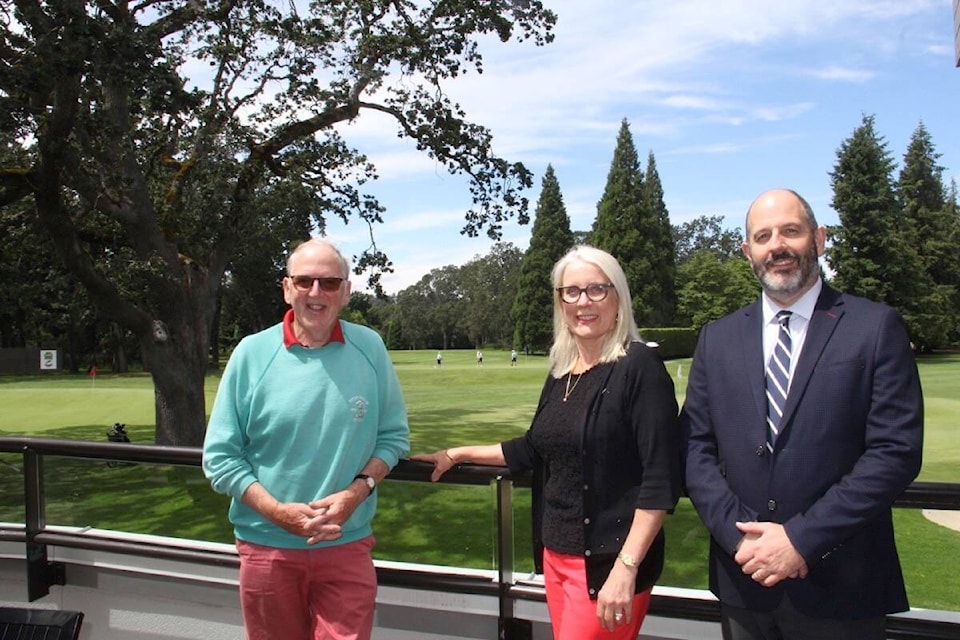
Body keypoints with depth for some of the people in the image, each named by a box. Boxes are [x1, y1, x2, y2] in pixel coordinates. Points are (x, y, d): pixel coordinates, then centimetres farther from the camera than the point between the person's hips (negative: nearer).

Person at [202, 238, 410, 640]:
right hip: (266, 546, 0)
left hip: (347, 546, 0)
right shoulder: (252, 353, -6)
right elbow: (219, 456, -3)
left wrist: (357, 491, -13)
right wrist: (278, 512, -15)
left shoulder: (369, 349, -2)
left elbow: (394, 435, 4)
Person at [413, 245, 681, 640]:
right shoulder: (561, 373, 7)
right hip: (555, 554, 7)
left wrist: (626, 566, -22)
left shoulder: (639, 367, -13)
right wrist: (458, 454, 22)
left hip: (606, 561, -6)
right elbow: (534, 449, 20)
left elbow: (661, 479, -17)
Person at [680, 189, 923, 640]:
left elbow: (897, 450, -10)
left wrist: (801, 538, -15)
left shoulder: (876, 328, -4)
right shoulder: (717, 338, 6)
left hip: (838, 585, -2)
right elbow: (695, 446, 2)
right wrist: (739, 533, -11)